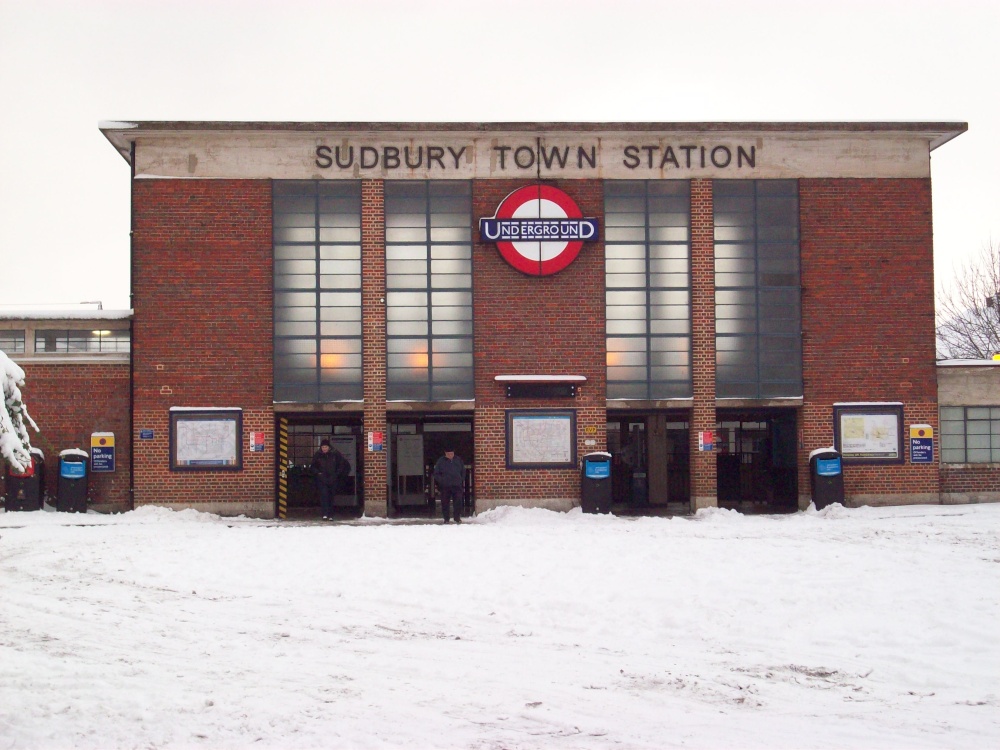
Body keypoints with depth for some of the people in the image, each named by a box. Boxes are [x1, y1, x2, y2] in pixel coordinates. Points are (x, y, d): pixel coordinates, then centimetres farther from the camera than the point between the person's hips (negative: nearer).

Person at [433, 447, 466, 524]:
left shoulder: (458, 460, 9)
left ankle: (457, 518, 6)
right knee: (445, 503, 2)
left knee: (458, 503, -4)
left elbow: (463, 471, 18)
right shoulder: (441, 461, 1)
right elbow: (436, 473, 4)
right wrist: (441, 481, -8)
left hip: (457, 486, 1)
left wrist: (462, 481, 7)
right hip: (445, 486, -1)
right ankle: (446, 519, 11)